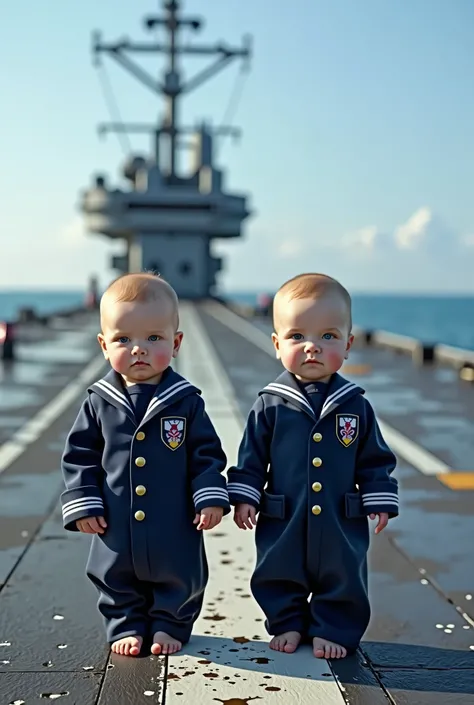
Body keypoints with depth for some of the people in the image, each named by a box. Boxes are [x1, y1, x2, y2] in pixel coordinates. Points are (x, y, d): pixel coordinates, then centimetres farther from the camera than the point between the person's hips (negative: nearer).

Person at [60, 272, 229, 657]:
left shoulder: (187, 402, -8)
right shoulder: (99, 403, -5)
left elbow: (207, 453, -3)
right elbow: (79, 456, 2)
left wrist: (211, 497, -10)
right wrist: (82, 503, -3)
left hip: (175, 526, -1)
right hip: (116, 527, 1)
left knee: (180, 579, 15)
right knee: (117, 580, 17)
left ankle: (171, 625, 36)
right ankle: (127, 626, 37)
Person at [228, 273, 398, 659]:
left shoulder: (356, 406, -4)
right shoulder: (270, 405, -7)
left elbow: (375, 459, 4)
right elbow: (252, 456, -1)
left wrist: (380, 499, -1)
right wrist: (244, 495, -7)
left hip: (341, 526, 0)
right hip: (283, 525, 0)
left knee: (343, 581, 11)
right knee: (279, 578, 15)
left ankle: (333, 631, 30)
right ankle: (288, 624, 36)